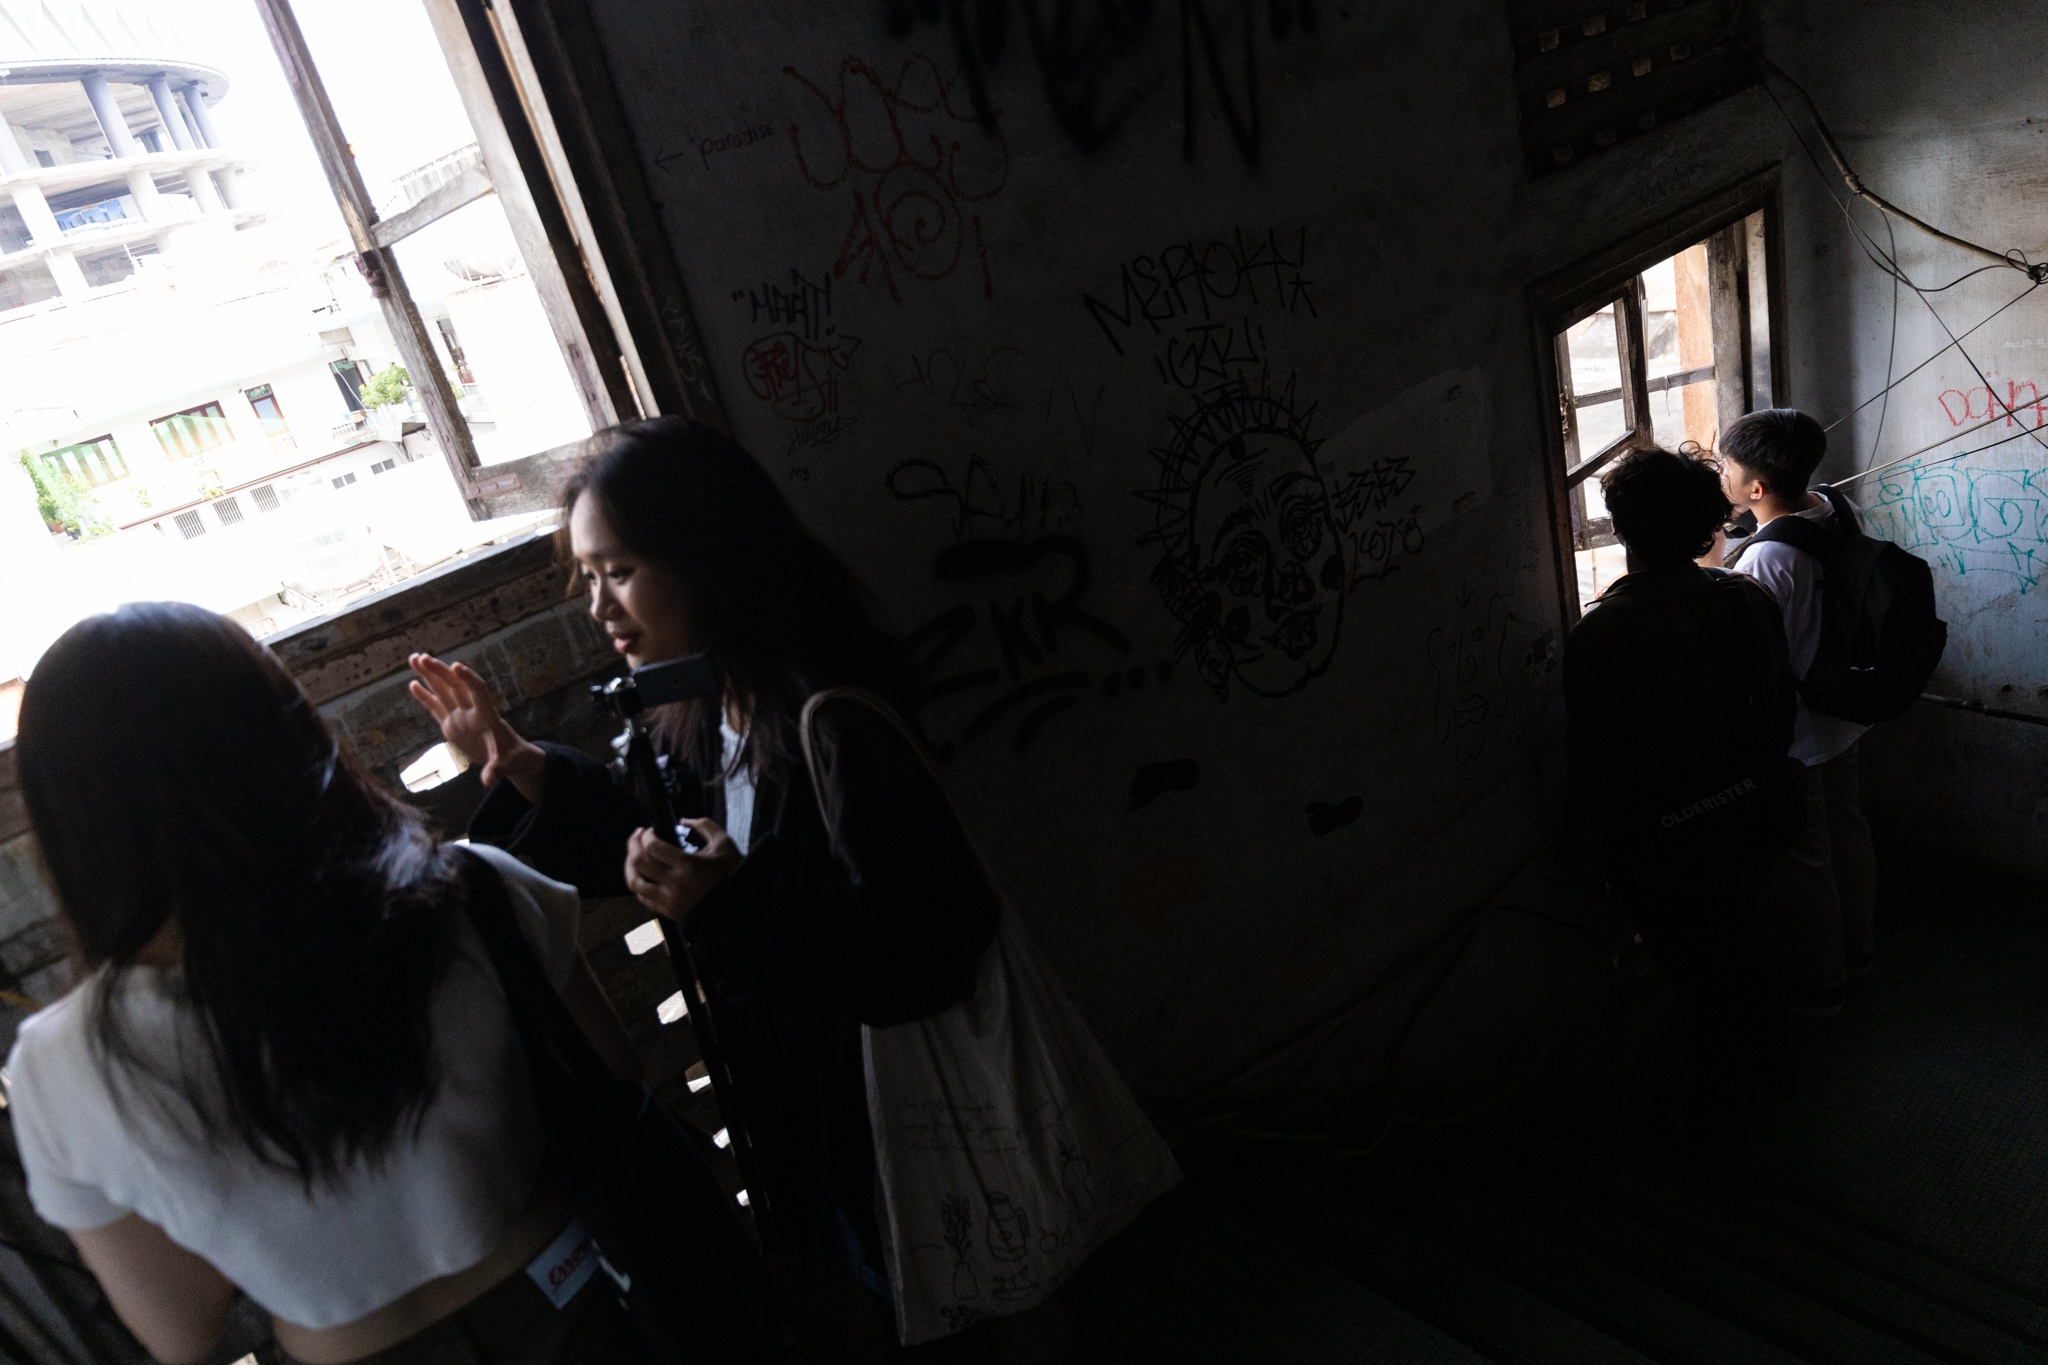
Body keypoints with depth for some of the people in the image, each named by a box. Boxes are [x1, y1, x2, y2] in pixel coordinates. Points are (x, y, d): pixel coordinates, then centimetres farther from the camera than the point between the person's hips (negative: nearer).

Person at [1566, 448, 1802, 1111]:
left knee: (1693, 964, 16)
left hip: (1660, 840, -6)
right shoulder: (1747, 598, -8)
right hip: (1745, 815, 6)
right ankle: (1767, 1057, 47)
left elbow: (1594, 753, -20)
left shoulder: (1600, 632, -27)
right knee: (1741, 938, 27)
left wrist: (1597, 827, -3)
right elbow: (1781, 705, 4)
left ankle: (1716, 1081, 37)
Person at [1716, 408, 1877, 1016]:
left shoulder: (1765, 562, -34)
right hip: (1842, 713, 9)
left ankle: (1817, 985, 31)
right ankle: (1856, 947, 48)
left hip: (1793, 737, -9)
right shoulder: (1837, 507, -8)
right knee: (1846, 830, 26)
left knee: (1800, 864, 11)